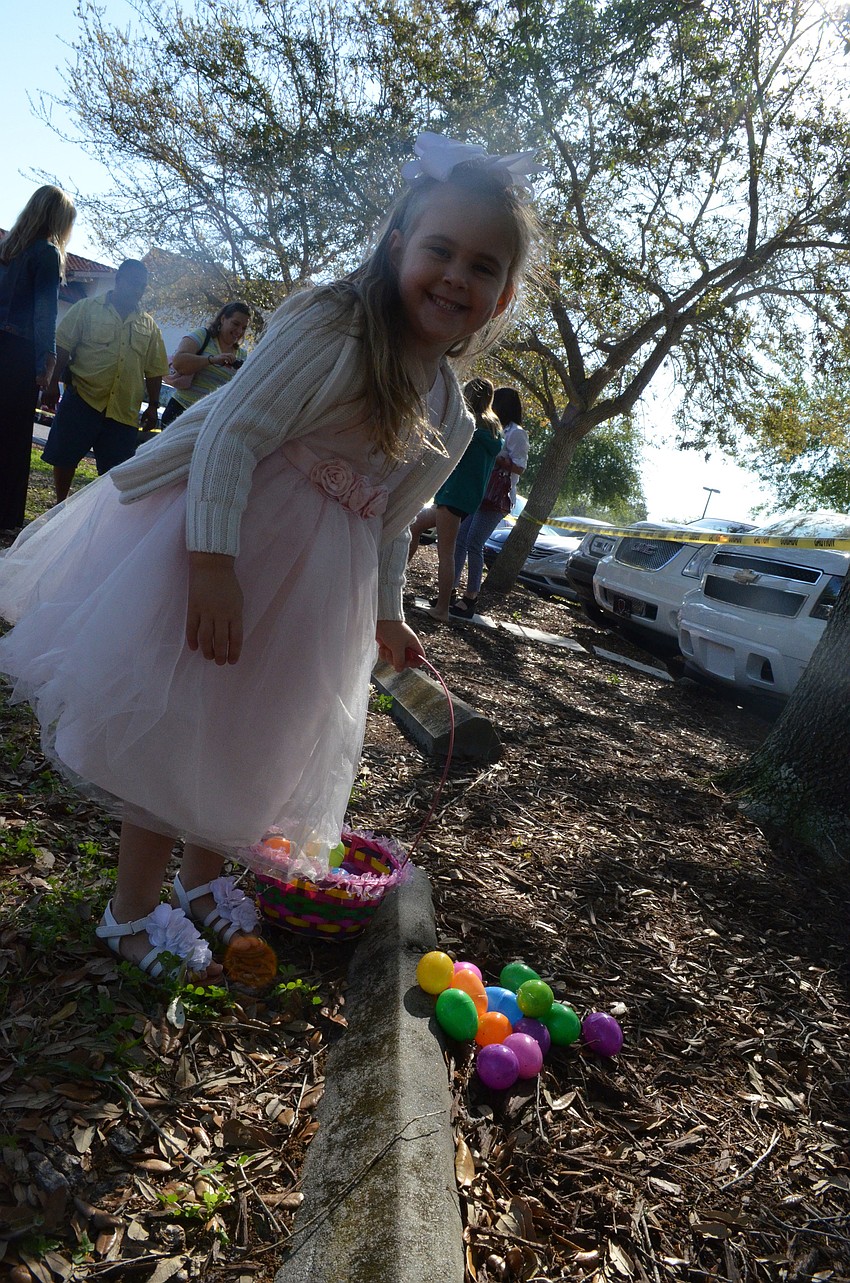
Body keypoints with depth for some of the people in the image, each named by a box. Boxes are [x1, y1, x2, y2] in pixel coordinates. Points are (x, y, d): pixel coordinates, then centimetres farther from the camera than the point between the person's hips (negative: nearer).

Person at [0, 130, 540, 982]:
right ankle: (133, 910, 19)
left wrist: (387, 618, 16)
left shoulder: (450, 416, 5)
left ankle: (202, 877, 40)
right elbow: (233, 433, -24)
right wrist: (214, 562, -32)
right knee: (174, 726, -2)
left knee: (259, 731, 17)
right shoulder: (329, 328, -17)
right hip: (232, 539, -7)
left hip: (322, 581, 7)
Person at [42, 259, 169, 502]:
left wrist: (153, 406, 9)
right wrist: (54, 383, -6)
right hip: (82, 399, -2)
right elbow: (63, 347, 1)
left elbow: (154, 371, 15)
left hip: (125, 410, 2)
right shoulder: (87, 308, 4)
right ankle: (60, 506, 21)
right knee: (65, 458, 3)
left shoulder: (149, 326, 14)